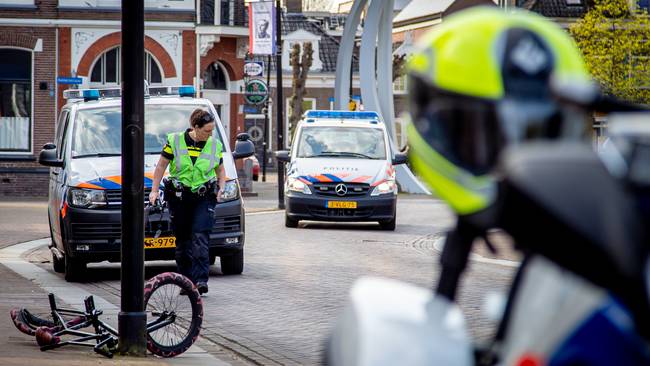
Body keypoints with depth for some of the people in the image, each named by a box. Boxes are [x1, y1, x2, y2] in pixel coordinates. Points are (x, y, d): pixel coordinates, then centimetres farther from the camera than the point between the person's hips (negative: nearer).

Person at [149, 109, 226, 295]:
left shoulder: (215, 145, 3)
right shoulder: (175, 141, -3)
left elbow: (220, 170, 17)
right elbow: (161, 166, 4)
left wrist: (221, 188, 1)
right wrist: (154, 190, 0)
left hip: (205, 197, 0)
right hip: (179, 197, 0)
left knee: (200, 237, -13)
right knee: (183, 240, 4)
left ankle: (200, 280, -17)